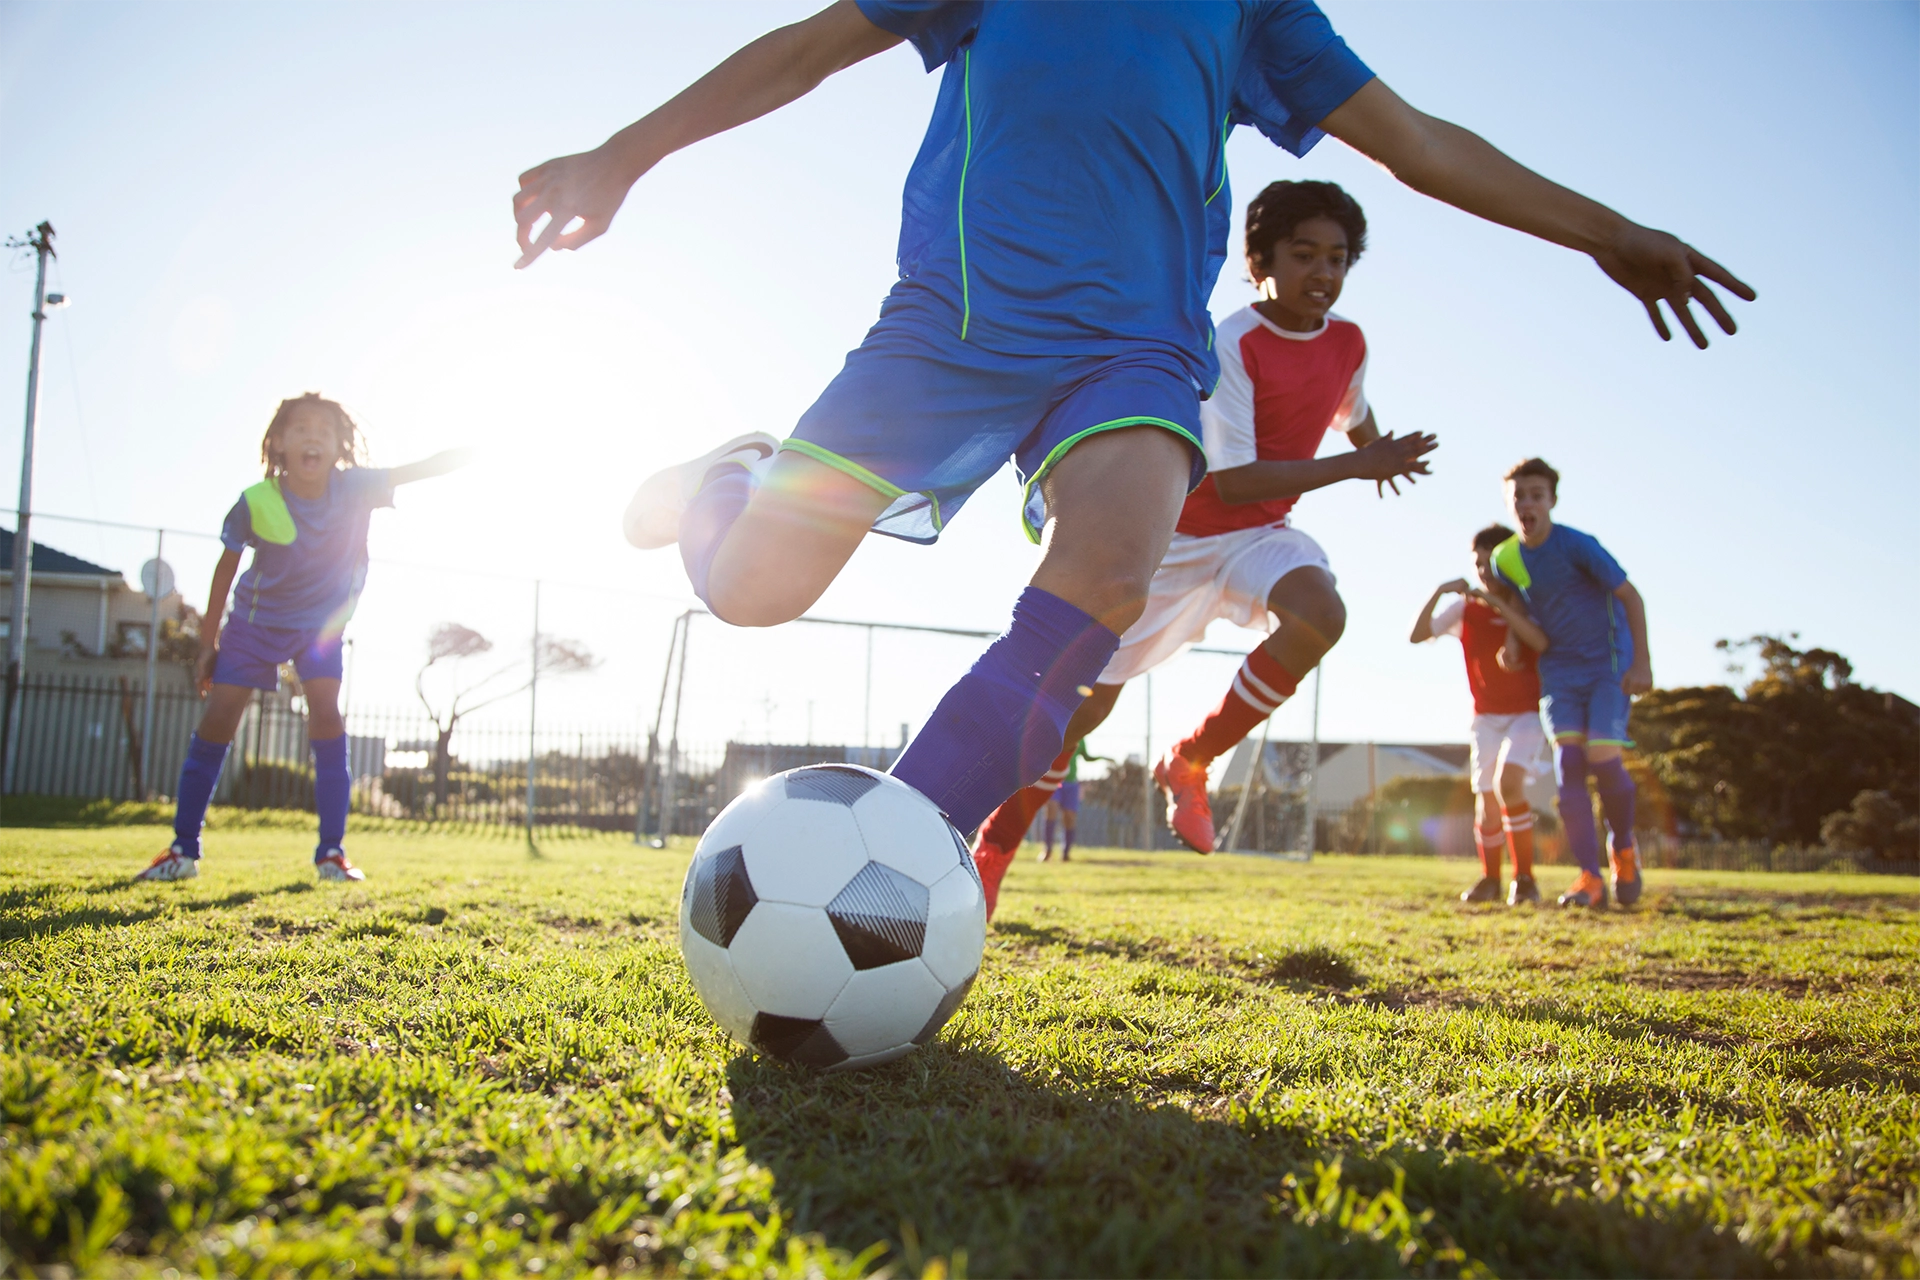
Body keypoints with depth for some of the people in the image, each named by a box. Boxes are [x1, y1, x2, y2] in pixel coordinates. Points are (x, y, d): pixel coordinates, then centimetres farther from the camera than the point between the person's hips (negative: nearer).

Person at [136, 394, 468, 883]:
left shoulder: (354, 489, -20)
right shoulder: (255, 503, -22)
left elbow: (417, 470, -27)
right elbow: (227, 568, -8)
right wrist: (208, 643, -2)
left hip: (320, 623, 1)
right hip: (256, 620, 0)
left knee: (326, 714, -16)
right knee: (217, 718, -4)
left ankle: (332, 851, -8)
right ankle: (183, 850, 8)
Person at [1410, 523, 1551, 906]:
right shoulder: (1465, 607, 1)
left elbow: (1541, 642, -24)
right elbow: (1417, 635, -9)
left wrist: (1500, 604, -28)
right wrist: (1438, 592, -21)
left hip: (1527, 713, -3)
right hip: (1486, 716, 3)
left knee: (1508, 785, -23)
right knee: (1486, 802, 3)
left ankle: (1525, 878, -13)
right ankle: (1490, 880, 22)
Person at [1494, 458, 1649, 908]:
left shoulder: (1576, 545, -16)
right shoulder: (1506, 559, 0)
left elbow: (1630, 596, -11)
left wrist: (1642, 663, -15)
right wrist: (1520, 637, -5)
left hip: (1608, 663, -4)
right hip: (1559, 669, 4)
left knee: (1603, 758, -16)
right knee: (1568, 761, -11)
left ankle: (1623, 849, 14)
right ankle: (1590, 877, -11)